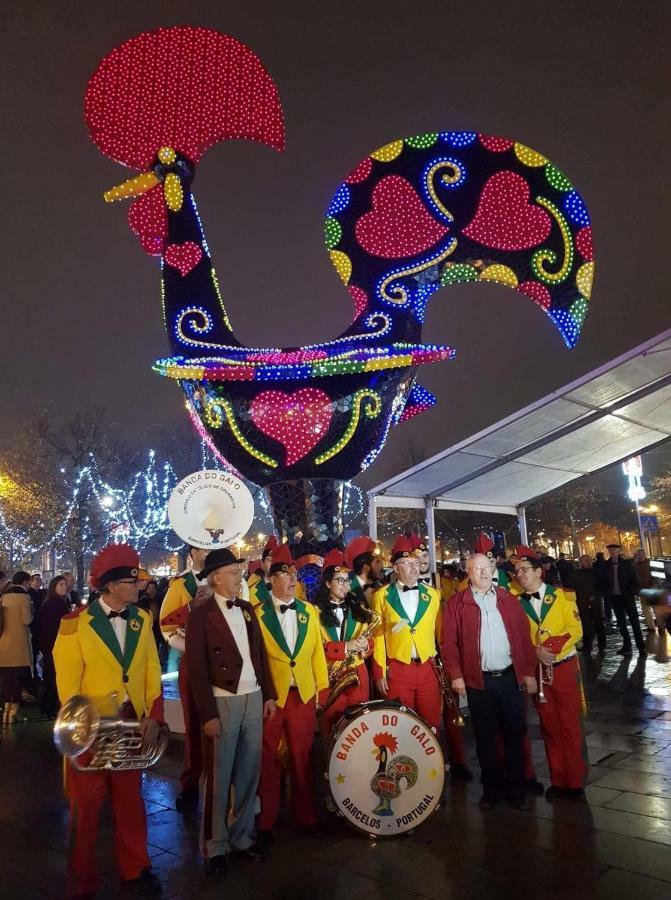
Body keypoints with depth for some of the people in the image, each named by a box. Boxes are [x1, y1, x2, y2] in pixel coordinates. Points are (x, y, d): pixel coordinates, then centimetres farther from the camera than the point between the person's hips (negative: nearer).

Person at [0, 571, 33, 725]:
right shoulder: (24, 596, -11)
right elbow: (27, 620, -12)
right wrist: (31, 612, 6)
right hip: (18, 643, -6)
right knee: (18, 677, 1)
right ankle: (13, 710, 3)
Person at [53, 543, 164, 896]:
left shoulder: (142, 620, 0)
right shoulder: (75, 624, -13)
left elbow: (152, 670, 3)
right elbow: (67, 684, -11)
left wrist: (154, 715, -6)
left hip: (132, 724, 4)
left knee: (131, 800, 17)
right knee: (86, 806, 14)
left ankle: (134, 869, 36)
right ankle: (83, 880, 33)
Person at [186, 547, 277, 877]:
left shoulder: (247, 609, 8)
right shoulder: (201, 615, -10)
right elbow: (197, 669, -12)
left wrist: (268, 695, 9)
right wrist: (207, 714, -14)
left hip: (253, 698, 6)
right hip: (223, 702, -5)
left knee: (248, 772, 13)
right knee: (219, 777, 6)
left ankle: (241, 837, 29)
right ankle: (215, 846, 21)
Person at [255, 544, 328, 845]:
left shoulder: (309, 611, 6)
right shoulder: (258, 614, -6)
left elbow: (317, 652, 9)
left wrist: (321, 687, 7)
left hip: (303, 694, 3)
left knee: (302, 757, 12)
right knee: (267, 758, 9)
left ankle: (305, 816, 29)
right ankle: (265, 821, 25)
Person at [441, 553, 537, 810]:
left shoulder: (507, 599, 6)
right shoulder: (456, 604, -2)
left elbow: (524, 636, 5)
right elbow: (448, 642, -5)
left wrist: (529, 672, 1)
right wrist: (456, 675, -12)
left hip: (510, 677, 2)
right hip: (478, 681, -2)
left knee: (515, 734, 9)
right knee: (486, 738, 10)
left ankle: (516, 789, 24)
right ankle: (491, 789, 25)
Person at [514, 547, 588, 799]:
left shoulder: (562, 596, -4)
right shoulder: (516, 603, 2)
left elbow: (576, 630, -10)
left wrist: (553, 647, -24)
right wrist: (535, 651, -19)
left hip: (564, 667, -2)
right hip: (536, 671, 3)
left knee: (571, 725, 3)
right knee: (549, 726, 11)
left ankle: (576, 781, 15)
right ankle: (558, 780, 21)